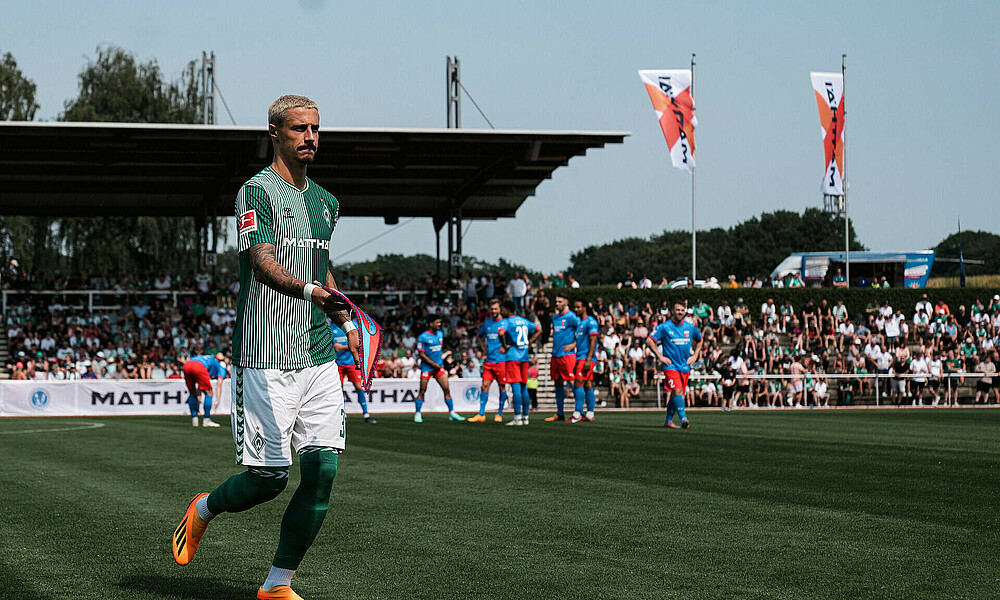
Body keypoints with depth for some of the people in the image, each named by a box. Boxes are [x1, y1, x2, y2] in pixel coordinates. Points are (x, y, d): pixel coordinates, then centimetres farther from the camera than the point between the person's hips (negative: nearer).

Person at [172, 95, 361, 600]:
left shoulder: (325, 201, 18)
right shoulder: (256, 191, -6)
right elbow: (263, 264, -21)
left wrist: (345, 321, 21)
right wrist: (310, 290, -38)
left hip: (319, 357, 7)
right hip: (265, 359, -7)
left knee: (323, 469, -3)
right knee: (269, 476, -6)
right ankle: (203, 510, 27)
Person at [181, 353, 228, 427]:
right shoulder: (221, 368, 25)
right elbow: (219, 384, 11)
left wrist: (198, 396, 45)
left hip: (186, 366, 6)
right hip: (198, 367, -6)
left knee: (192, 393, 23)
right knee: (209, 393, 9)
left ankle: (194, 419, 20)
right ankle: (206, 420, 6)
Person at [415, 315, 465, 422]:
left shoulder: (440, 334, 10)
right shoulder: (423, 337, -10)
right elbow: (421, 354, -11)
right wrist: (433, 364, -14)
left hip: (439, 366, 5)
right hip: (426, 367, -5)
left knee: (446, 389, -2)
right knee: (422, 391, -1)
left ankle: (452, 413, 3)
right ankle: (417, 414, 10)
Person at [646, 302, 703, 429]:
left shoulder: (690, 327, 7)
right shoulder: (664, 327, -5)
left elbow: (699, 340, 26)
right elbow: (649, 341, -5)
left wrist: (695, 355, 13)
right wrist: (660, 357, -9)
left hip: (685, 366, 5)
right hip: (670, 365, -5)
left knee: (677, 394, 8)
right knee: (677, 391, -20)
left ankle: (668, 420, 19)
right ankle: (683, 418, -27)